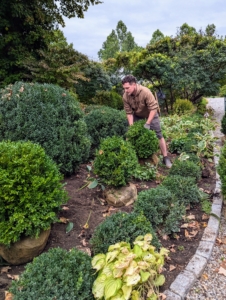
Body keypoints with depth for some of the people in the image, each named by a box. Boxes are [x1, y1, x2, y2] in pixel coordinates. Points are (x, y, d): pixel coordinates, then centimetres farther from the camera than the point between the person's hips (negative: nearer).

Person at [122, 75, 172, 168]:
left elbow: (154, 108, -33)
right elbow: (129, 112, -15)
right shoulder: (125, 96, -22)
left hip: (150, 114, -4)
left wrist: (147, 123, -34)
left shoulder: (145, 92, -35)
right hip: (137, 115, 4)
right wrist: (131, 126, -24)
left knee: (158, 135, -4)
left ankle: (165, 158, 6)